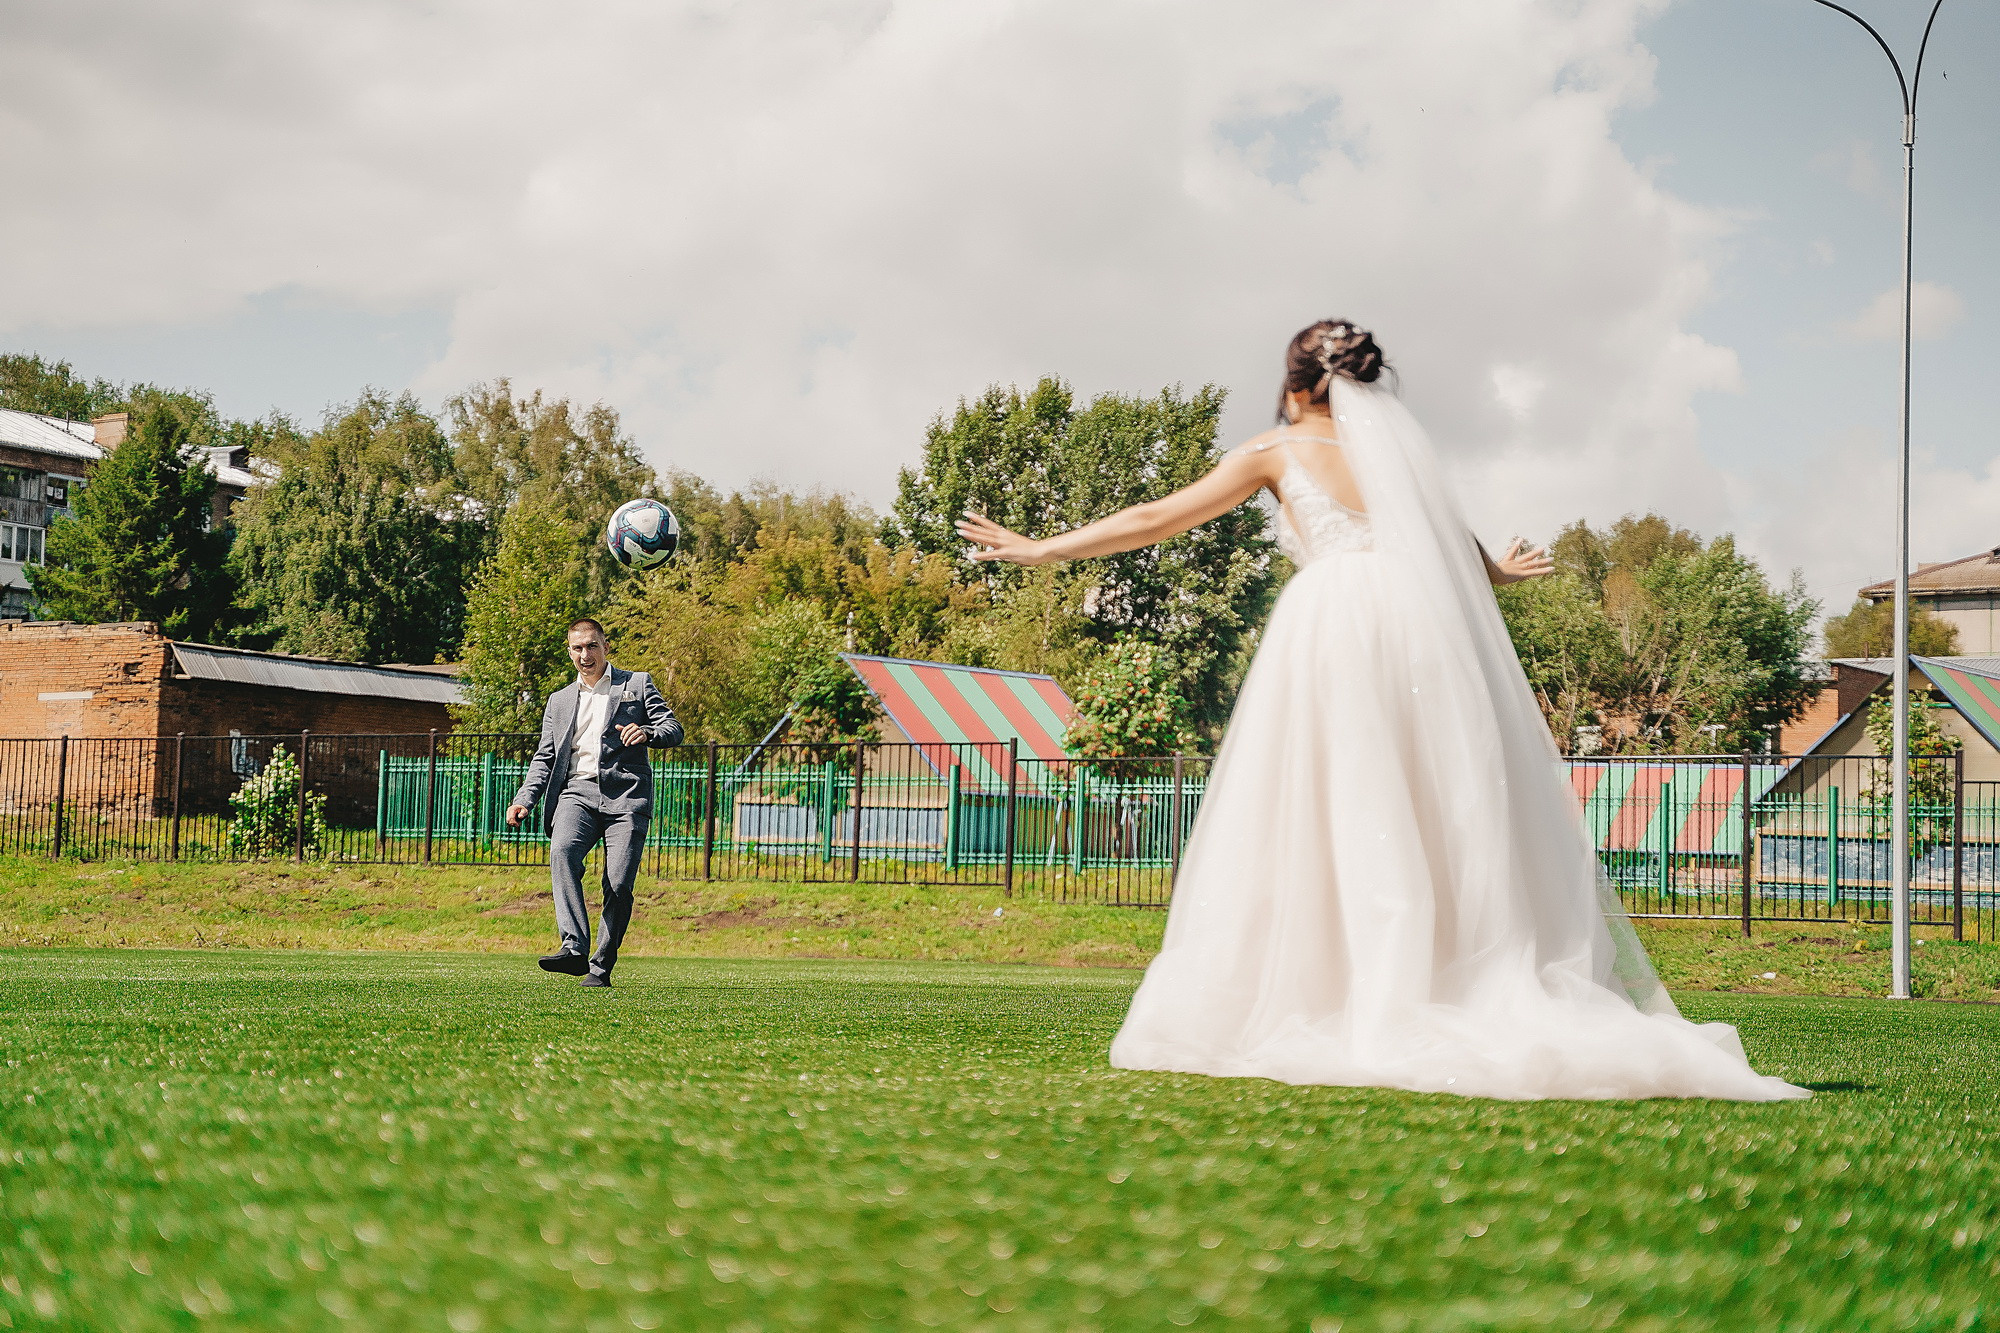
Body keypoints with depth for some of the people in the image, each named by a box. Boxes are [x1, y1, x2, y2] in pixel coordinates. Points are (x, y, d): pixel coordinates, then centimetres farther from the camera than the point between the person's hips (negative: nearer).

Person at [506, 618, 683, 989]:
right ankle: (574, 948, -36)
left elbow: (673, 730, 7)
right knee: (561, 851, -29)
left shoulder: (637, 684, 15)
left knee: (619, 885, -13)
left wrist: (646, 733, -16)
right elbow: (544, 758, 22)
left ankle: (601, 968, 0)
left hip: (625, 797, -2)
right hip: (578, 792, 2)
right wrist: (524, 800, 5)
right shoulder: (560, 701, 25)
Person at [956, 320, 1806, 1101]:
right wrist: (1497, 571, 62)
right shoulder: (1396, 446, 24)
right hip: (1426, 625, 3)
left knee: (1331, 820, -3)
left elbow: (1156, 518, 15)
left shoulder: (1278, 452, 14)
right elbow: (1452, 543, 40)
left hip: (1334, 629, -3)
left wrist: (1042, 550, 23)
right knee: (1451, 824, 3)